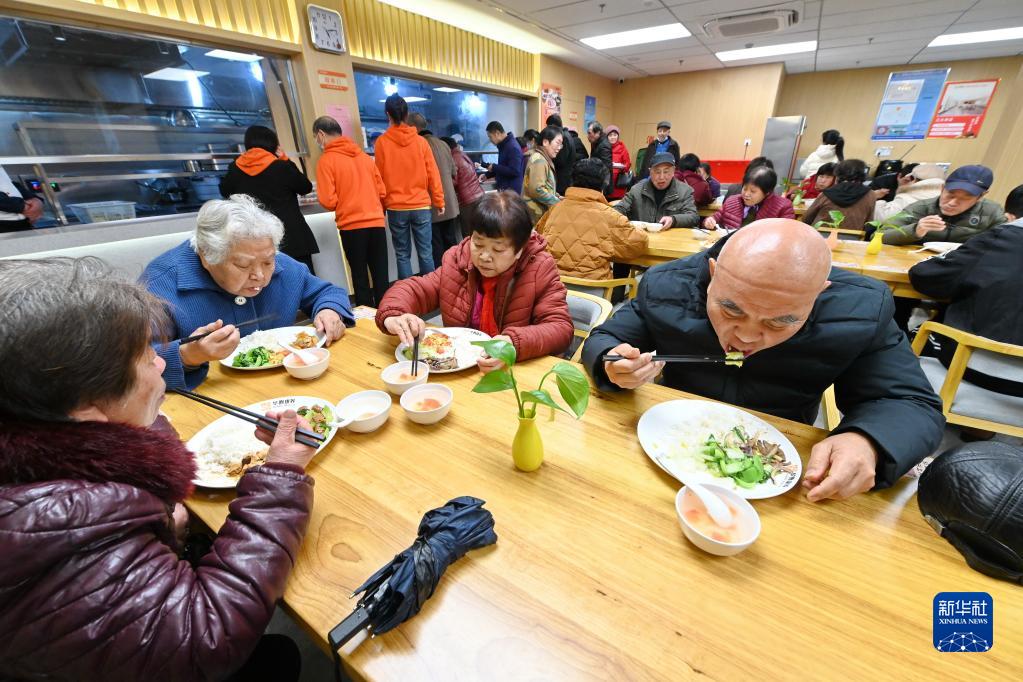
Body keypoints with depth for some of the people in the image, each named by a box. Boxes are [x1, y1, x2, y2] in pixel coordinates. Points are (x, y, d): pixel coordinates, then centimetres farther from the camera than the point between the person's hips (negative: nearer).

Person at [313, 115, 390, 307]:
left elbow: (328, 201, -8)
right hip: (377, 222, 4)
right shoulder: (364, 155, 11)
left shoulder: (326, 160, -4)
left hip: (351, 226, -4)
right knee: (381, 275, 8)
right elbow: (382, 191, 13)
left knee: (360, 276, 5)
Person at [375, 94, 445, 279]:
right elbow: (433, 174, 1)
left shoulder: (381, 142, 0)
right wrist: (439, 202, 8)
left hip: (396, 208, 0)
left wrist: (381, 206, 11)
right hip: (421, 206, 1)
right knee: (425, 253, 5)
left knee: (402, 255, 6)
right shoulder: (420, 141, 2)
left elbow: (380, 177, 2)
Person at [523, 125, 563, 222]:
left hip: (542, 211, 10)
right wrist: (558, 203, -17)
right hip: (536, 213, -10)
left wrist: (558, 197, 9)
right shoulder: (539, 160, -14)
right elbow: (537, 190, -24)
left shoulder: (545, 159, 17)